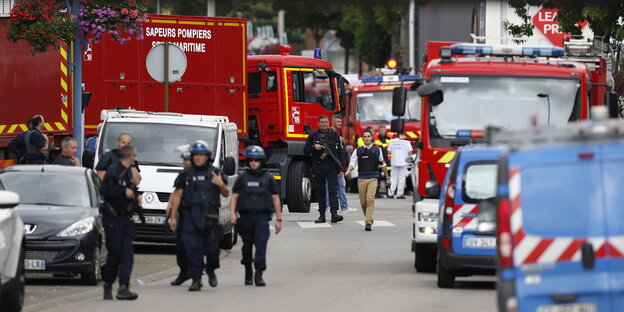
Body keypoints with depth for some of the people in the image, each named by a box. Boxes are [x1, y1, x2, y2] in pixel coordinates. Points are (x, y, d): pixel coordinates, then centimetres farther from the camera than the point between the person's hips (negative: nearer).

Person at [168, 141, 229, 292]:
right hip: (191, 215, 0)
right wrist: (172, 217, 5)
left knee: (212, 248, 0)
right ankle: (196, 280, -4)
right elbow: (177, 196, 11)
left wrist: (221, 185, -7)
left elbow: (226, 194, 15)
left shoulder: (215, 173, 9)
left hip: (210, 216, 0)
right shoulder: (186, 174, 10)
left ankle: (211, 271, 29)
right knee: (192, 247, -8)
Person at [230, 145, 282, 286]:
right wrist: (232, 214, -6)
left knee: (261, 244, -14)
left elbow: (276, 199, 9)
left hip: (262, 216, -2)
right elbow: (234, 196, 8)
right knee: (247, 245, 9)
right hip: (246, 216, 2)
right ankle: (248, 273, 26)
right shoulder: (242, 178, 8)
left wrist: (278, 219, 6)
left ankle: (259, 275, -18)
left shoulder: (268, 178, 6)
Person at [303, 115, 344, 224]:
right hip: (318, 167, 1)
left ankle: (334, 213, -19)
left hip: (331, 166, -1)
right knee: (320, 191, 5)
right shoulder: (313, 135, 7)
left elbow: (340, 152, 11)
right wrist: (314, 147, -14)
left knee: (333, 190, -12)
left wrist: (340, 167, 3)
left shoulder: (334, 135, 9)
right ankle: (322, 215, 9)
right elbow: (306, 151, 6)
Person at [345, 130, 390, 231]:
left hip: (373, 178, -2)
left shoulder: (377, 150, 8)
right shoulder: (358, 151, 8)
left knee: (370, 199, -17)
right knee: (363, 202, 6)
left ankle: (368, 223, -22)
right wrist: (348, 170, -22)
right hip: (361, 179, 2)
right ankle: (369, 218, 28)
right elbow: (353, 162, 0)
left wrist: (387, 177, 20)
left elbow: (383, 164, 16)